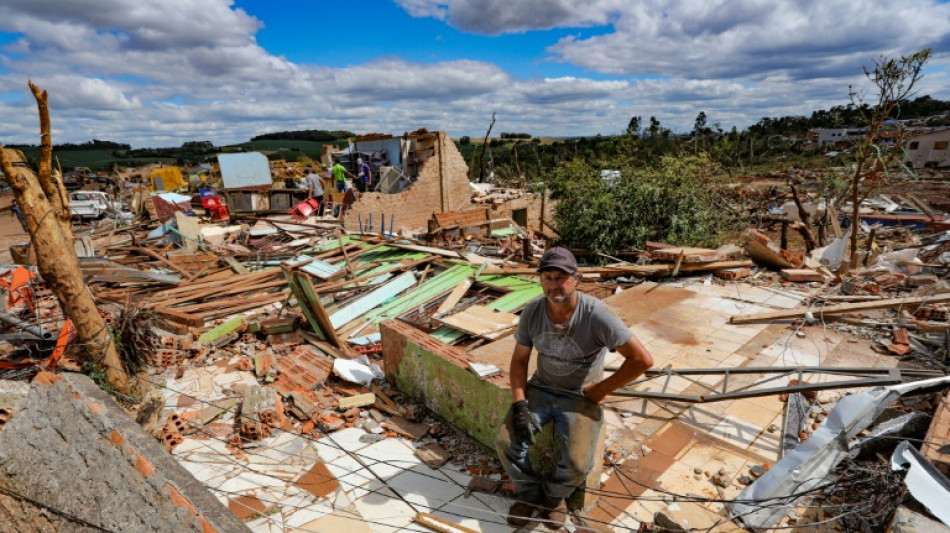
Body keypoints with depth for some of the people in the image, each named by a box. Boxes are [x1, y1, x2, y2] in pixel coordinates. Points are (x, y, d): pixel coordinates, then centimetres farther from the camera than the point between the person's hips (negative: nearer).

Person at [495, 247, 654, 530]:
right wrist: (519, 405, -13)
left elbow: (642, 359, -23)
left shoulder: (595, 314, -24)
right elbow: (519, 360, 0)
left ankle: (553, 495, 16)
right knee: (506, 442, -14)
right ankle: (529, 493, 18)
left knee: (577, 464, -22)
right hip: (541, 389, 4)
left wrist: (600, 390, -14)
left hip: (581, 397, -3)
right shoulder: (532, 311, -10)